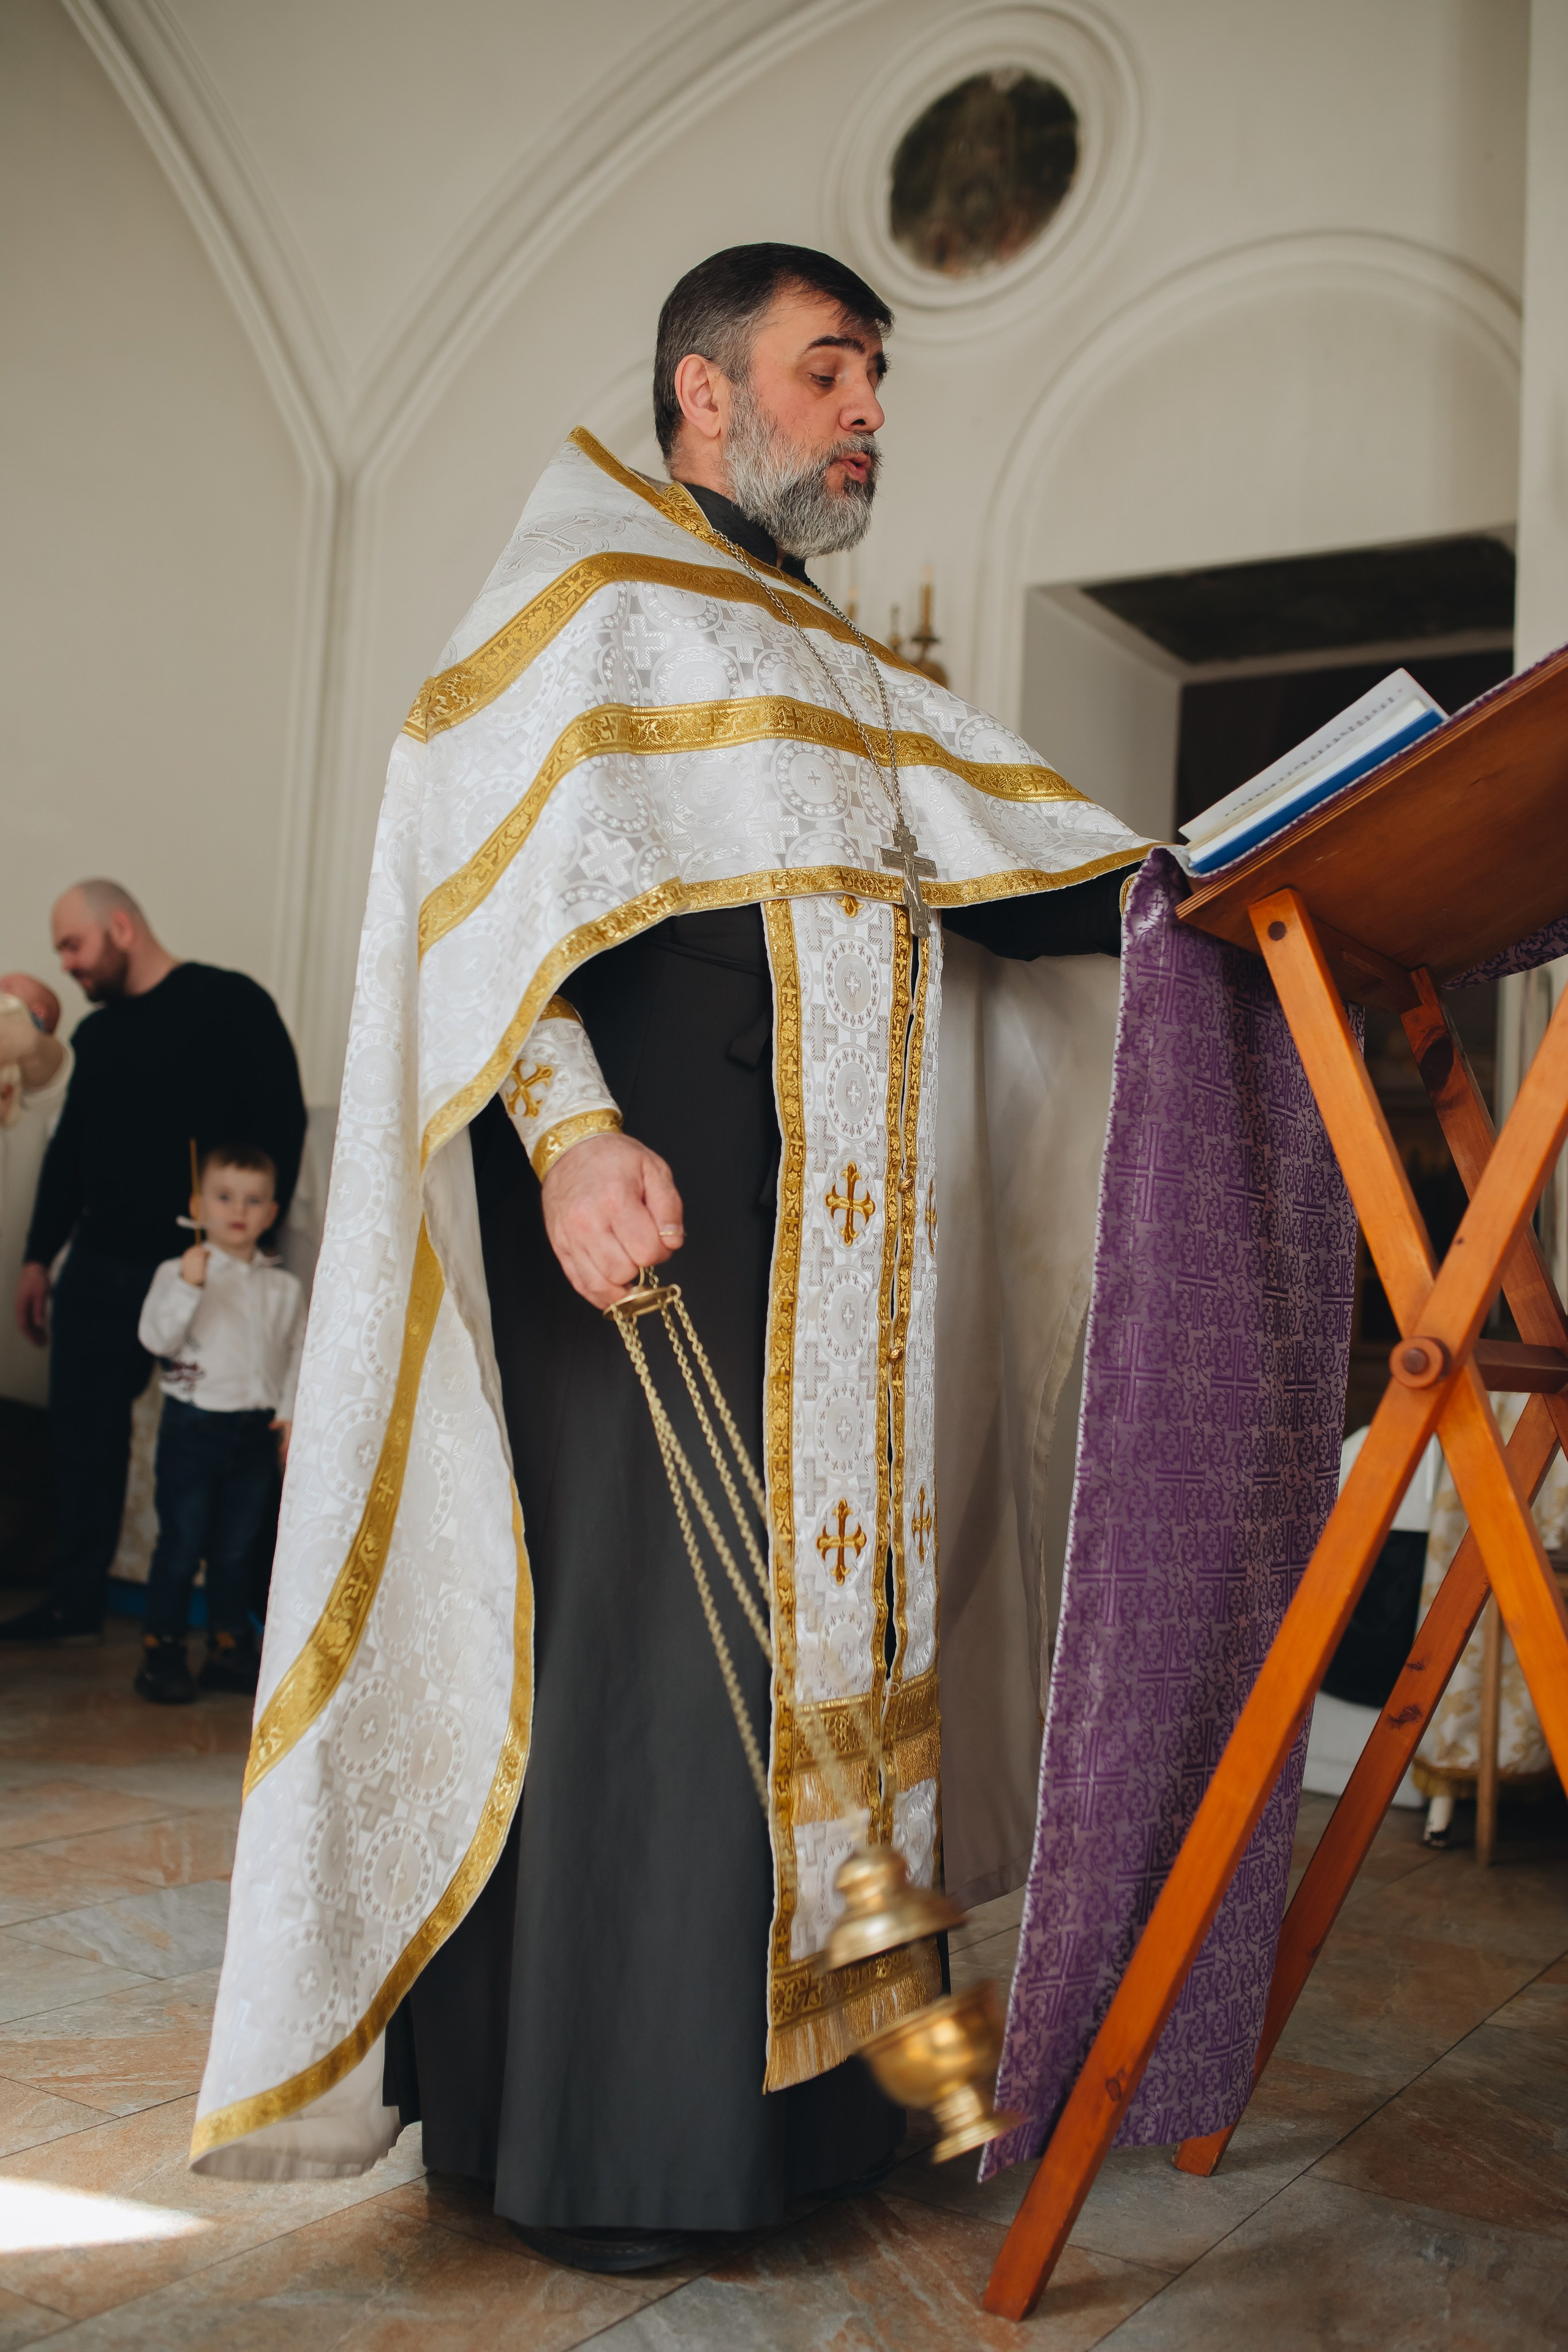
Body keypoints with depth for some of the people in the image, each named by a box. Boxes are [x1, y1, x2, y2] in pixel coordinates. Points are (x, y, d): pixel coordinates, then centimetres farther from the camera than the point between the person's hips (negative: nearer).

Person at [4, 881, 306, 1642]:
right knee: (83, 1432, 8)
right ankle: (75, 1602, 21)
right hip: (101, 1266, 7)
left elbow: (281, 1124, -11)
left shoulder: (229, 1004, -6)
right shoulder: (96, 1035, 17)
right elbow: (68, 1151, 22)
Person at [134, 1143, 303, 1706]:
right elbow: (156, 1337, -16)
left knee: (236, 1548, 12)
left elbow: (297, 1355, 13)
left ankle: (230, 1649, 22)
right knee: (182, 1544, 0)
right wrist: (188, 1286, -27)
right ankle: (162, 1654, 11)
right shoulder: (177, 1272, -4)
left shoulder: (284, 1288, 8)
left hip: (255, 1431, 4)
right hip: (194, 1424, -4)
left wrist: (291, 1412, 3)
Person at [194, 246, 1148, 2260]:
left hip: (831, 1239, 8)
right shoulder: (588, 592, 4)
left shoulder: (839, 673, 27)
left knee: (819, 1601, 4)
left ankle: (778, 2068, 13)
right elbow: (499, 867, -10)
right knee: (654, 1620, -9)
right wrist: (568, 1128, -25)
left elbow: (989, 861, 17)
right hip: (656, 1192, -8)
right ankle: (586, 2132, 1)